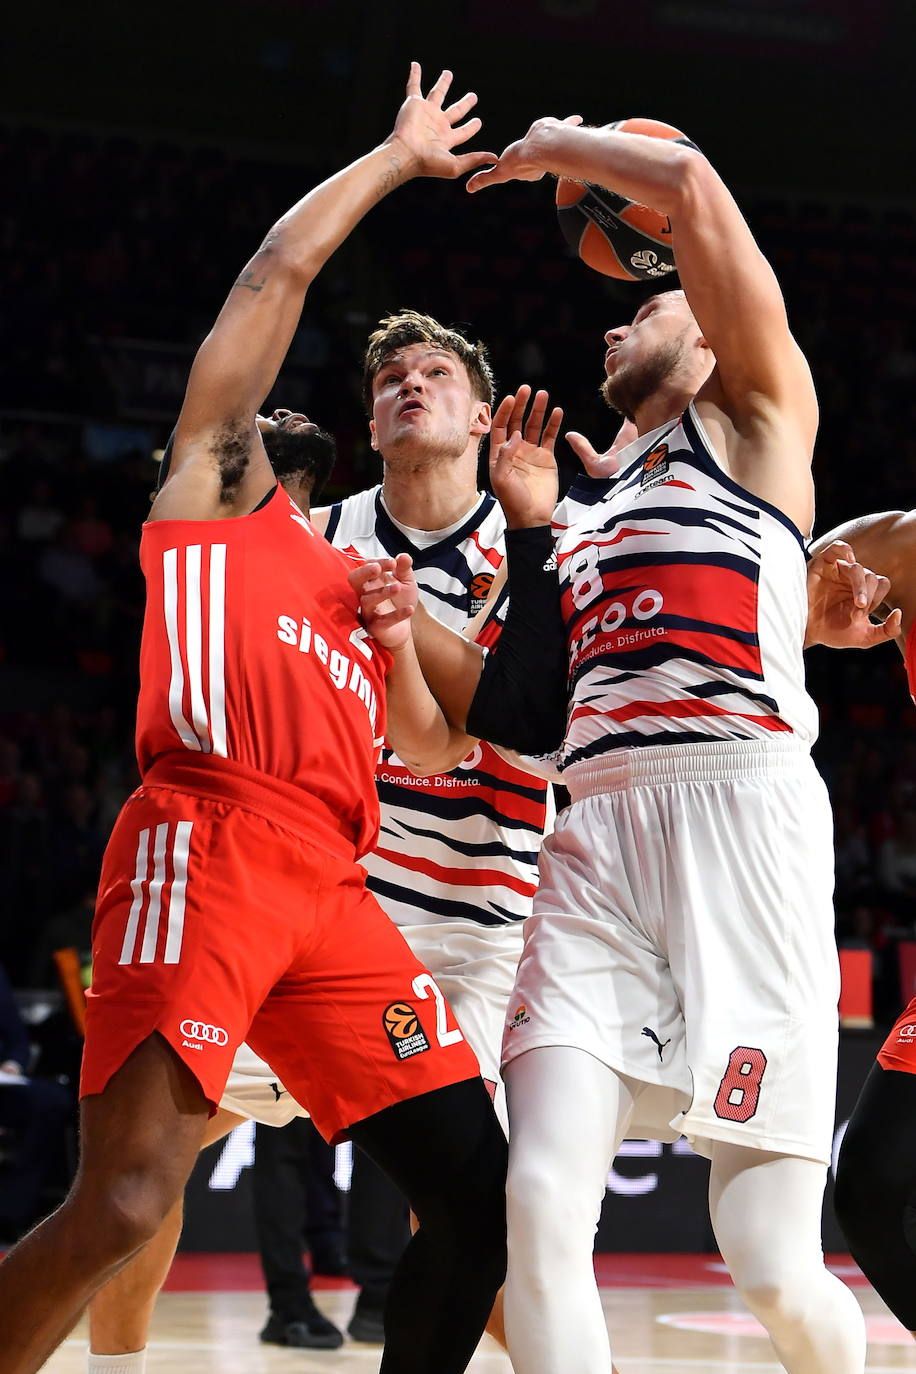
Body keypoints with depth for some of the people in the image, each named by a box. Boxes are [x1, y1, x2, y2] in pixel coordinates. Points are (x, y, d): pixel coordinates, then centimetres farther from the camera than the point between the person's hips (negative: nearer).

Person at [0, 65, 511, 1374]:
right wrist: (397, 158, 25)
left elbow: (430, 744, 28)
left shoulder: (355, 577, 34)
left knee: (480, 1190, -2)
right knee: (126, 1204, -21)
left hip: (332, 889, 7)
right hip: (206, 845, -7)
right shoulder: (211, 482, 18)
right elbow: (279, 268, 13)